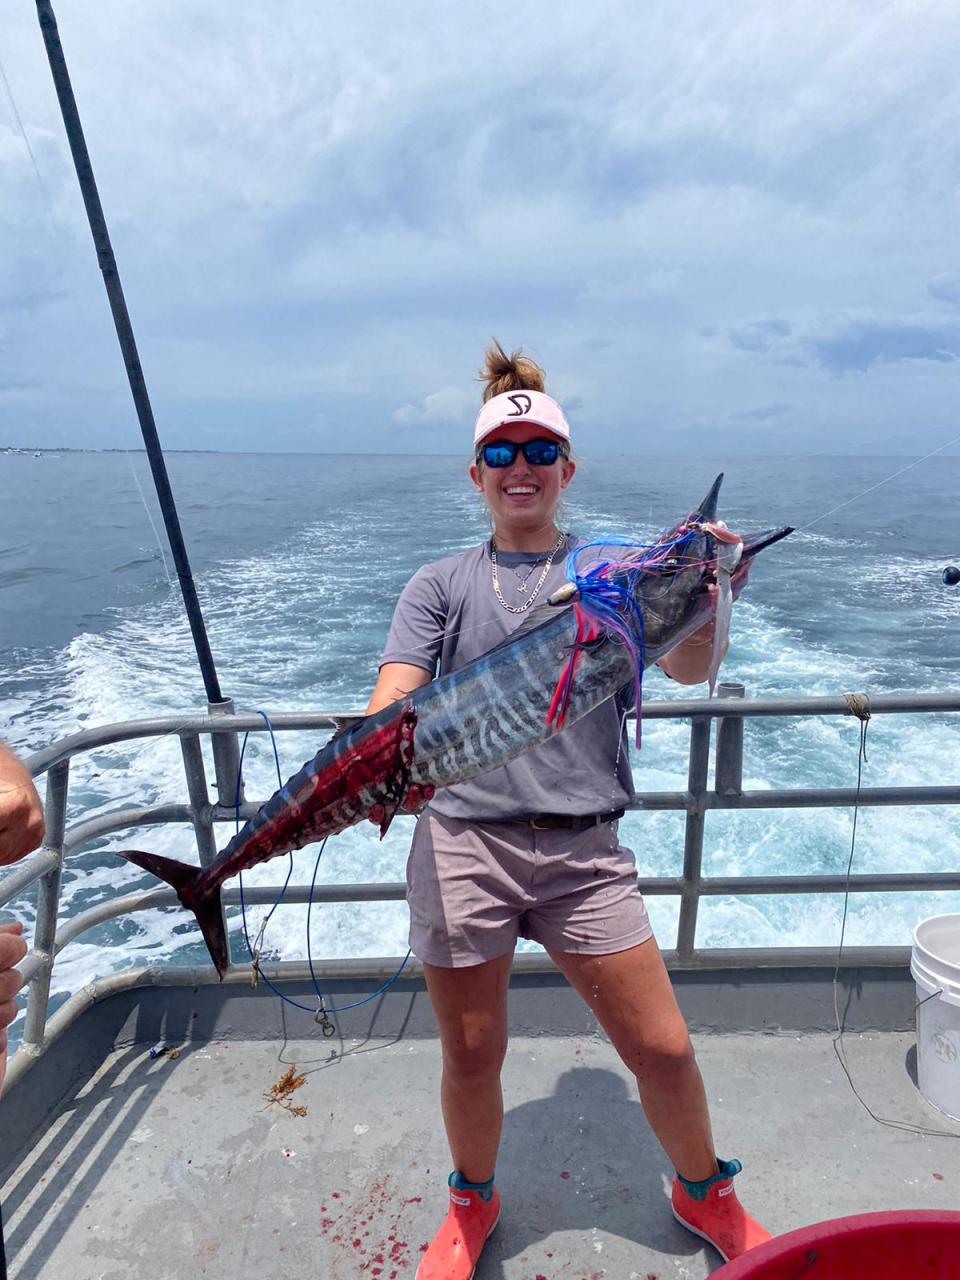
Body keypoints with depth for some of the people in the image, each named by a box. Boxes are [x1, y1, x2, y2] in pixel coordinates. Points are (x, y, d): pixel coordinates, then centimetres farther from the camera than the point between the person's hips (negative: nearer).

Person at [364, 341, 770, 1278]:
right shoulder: (442, 585, 8)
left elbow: (688, 670, -5)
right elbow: (393, 698, -3)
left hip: (582, 849, 1)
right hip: (461, 841, 0)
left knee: (662, 1049, 6)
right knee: (471, 1058, 12)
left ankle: (704, 1192, 39)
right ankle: (473, 1200, 45)